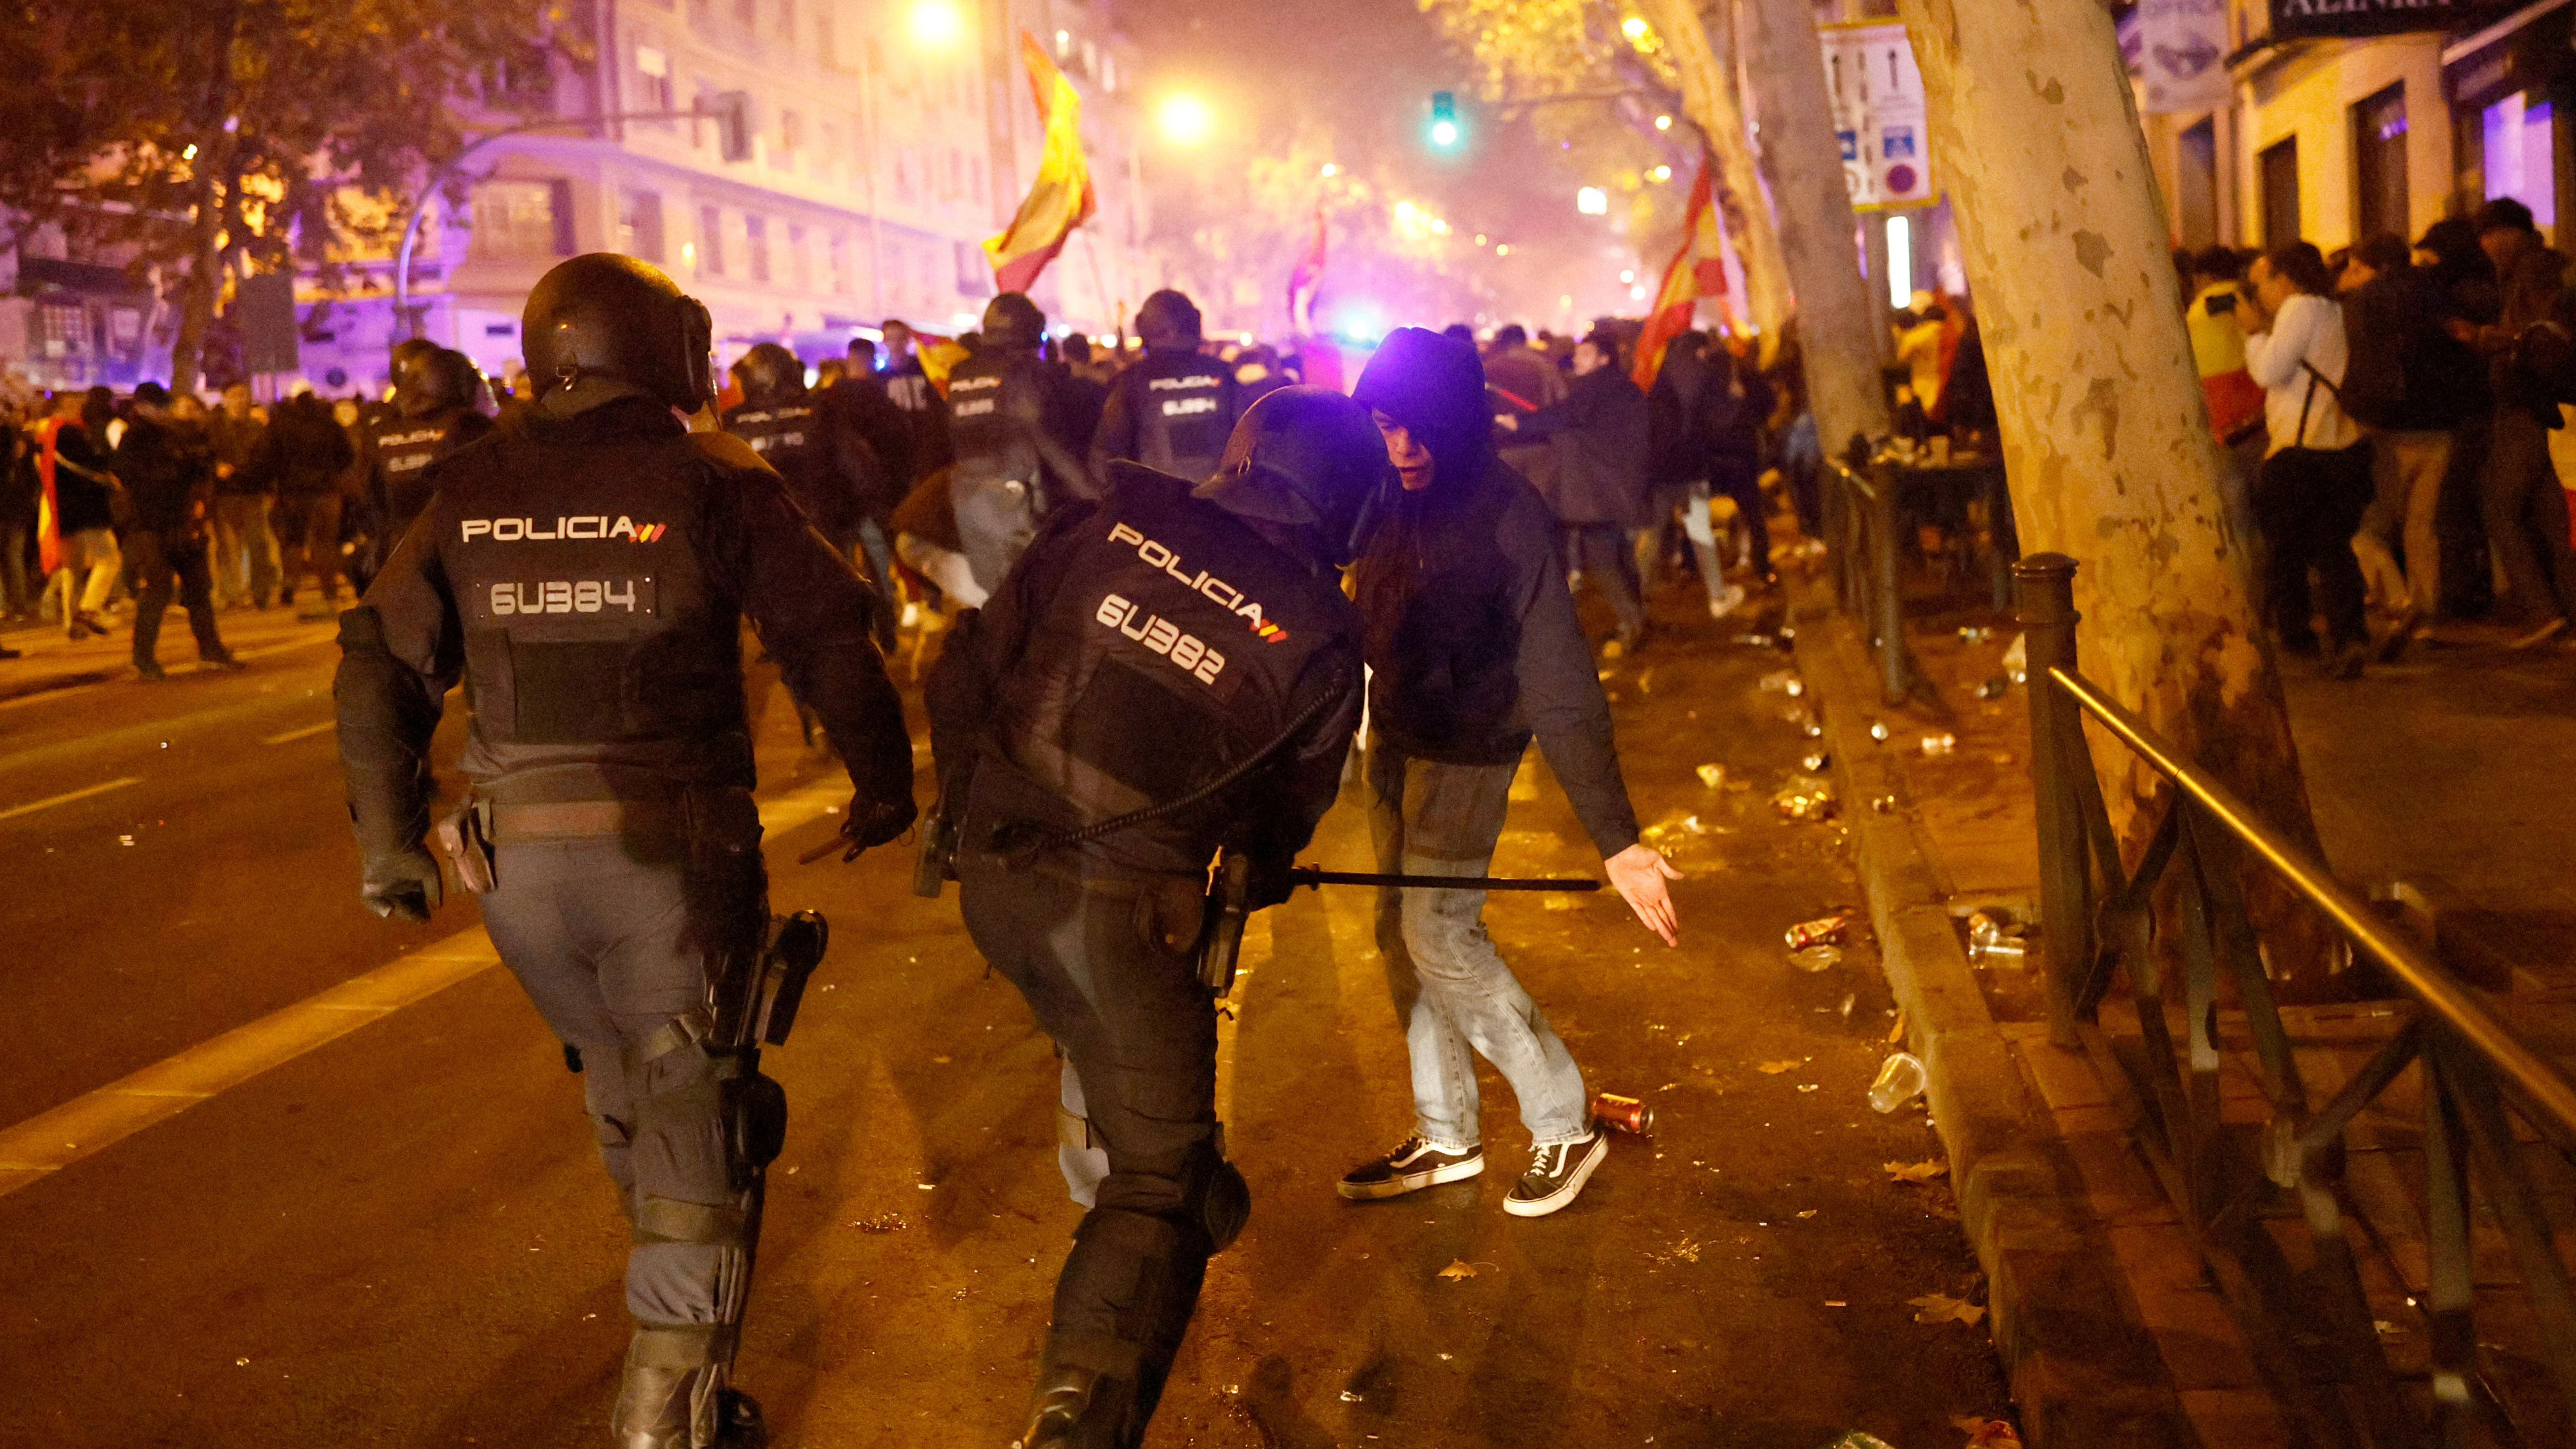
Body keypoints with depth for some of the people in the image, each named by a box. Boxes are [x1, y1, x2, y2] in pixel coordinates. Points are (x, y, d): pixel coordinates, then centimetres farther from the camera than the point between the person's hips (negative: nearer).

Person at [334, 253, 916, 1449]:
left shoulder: (469, 491, 6)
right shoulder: (709, 479, -4)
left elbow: (379, 666, 7)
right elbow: (830, 636, -4)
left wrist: (388, 840, 15)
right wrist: (884, 780, 10)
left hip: (515, 854, 4)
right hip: (671, 845, -4)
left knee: (619, 1083, 24)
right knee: (697, 1108, 4)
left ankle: (678, 1288, 46)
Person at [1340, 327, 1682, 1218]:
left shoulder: (1507, 519, -23)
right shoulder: (1385, 499, -5)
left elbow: (1560, 686, -25)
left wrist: (1616, 838, -28)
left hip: (1466, 751, -7)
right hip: (1392, 740, 7)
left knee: (1440, 937, -9)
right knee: (1401, 935, 12)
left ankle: (1565, 1127, 9)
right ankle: (1446, 1137, 28)